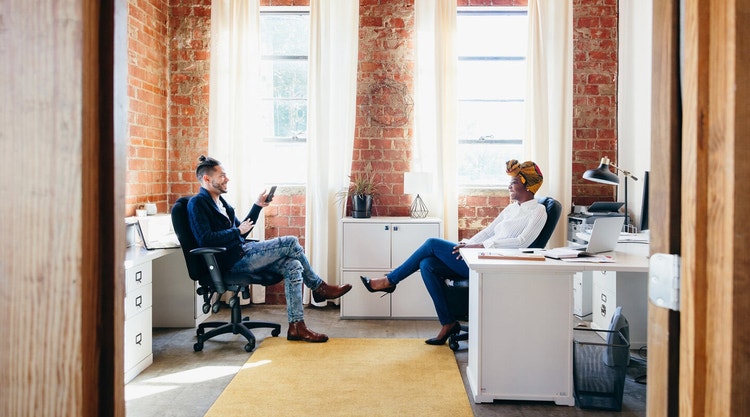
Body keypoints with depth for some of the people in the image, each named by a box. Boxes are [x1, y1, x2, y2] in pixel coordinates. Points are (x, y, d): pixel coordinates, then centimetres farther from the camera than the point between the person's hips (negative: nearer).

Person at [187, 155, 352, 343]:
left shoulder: (220, 201, 21)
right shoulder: (198, 203, -8)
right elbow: (205, 239, -21)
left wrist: (257, 206, 17)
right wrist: (238, 231, -14)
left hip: (242, 252, 10)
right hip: (231, 261, -10)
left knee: (293, 266, -8)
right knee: (290, 243, -15)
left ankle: (296, 327, -6)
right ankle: (319, 287, 4)